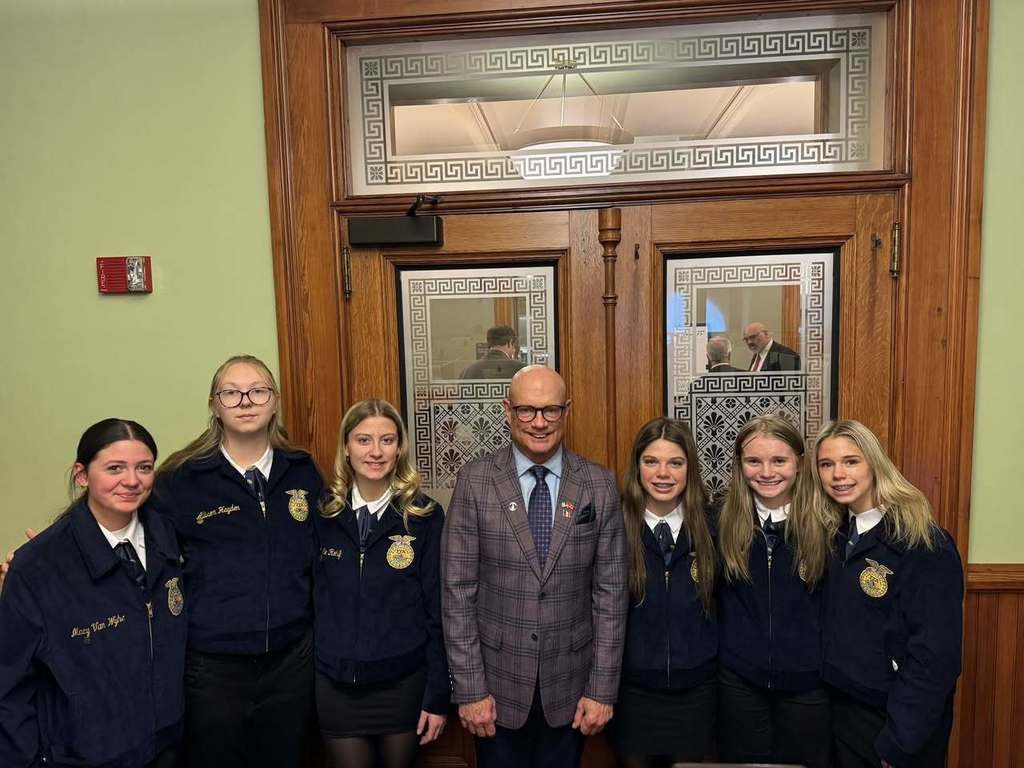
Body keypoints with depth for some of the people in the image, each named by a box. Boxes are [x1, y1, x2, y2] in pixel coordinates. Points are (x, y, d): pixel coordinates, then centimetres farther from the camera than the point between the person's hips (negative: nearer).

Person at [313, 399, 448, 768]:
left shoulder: (425, 515, -9)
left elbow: (438, 610, -6)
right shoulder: (322, 514, -3)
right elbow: (307, 597, 5)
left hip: (403, 684, -1)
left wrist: (438, 695, -6)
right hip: (335, 686, 1)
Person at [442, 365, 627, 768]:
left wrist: (602, 689, -3)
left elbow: (610, 592, -3)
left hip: (570, 683, 1)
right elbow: (457, 591, -8)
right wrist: (469, 689, -9)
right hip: (497, 680, -1)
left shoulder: (600, 485, -5)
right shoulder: (475, 481, -9)